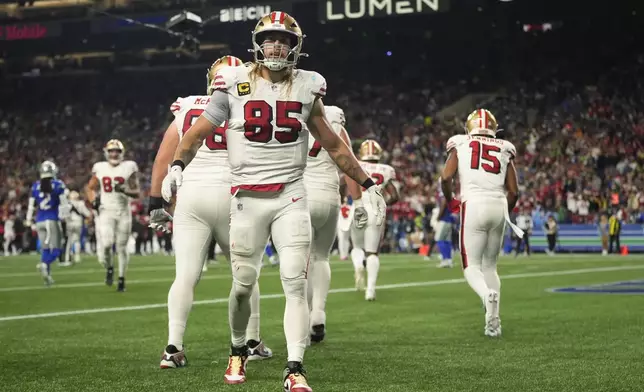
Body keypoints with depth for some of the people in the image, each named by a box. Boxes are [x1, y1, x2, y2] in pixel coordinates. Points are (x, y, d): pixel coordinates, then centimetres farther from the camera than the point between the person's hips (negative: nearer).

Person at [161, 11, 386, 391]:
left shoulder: (306, 88, 6)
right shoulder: (236, 84, 1)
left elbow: (334, 145, 15)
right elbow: (198, 132, 5)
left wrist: (368, 185, 14)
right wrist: (178, 165, -13)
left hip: (291, 198, 1)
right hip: (248, 198, -1)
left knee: (296, 283, -9)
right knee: (243, 285, 5)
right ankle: (239, 351, 29)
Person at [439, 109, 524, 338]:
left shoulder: (460, 145, 9)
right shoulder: (504, 150, 15)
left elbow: (445, 177, -4)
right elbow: (513, 191, 10)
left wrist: (449, 200, 14)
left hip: (473, 206, -3)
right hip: (498, 206, 3)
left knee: (472, 266, 2)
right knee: (490, 265, 16)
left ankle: (487, 294, -32)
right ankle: (493, 322, 6)